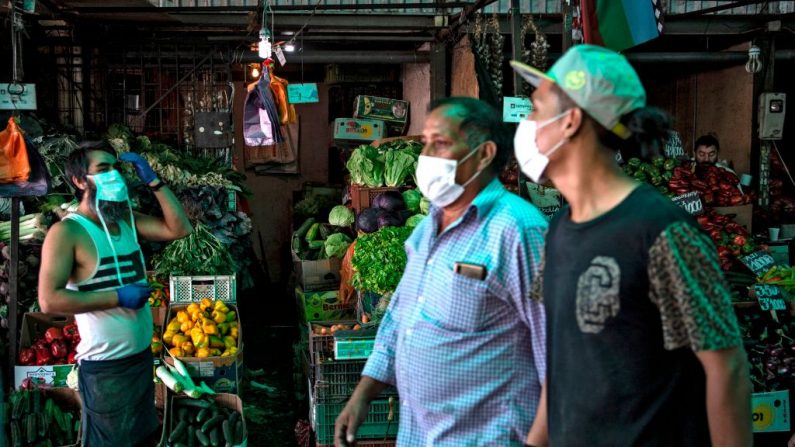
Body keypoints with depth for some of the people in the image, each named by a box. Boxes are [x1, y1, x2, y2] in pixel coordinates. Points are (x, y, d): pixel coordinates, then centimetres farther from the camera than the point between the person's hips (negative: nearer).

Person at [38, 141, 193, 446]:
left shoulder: (127, 221, 5)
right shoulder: (67, 232, -16)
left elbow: (180, 229, -1)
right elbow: (49, 300, -24)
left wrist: (152, 180, -7)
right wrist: (118, 297, -23)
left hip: (142, 356, 7)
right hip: (105, 366, -7)